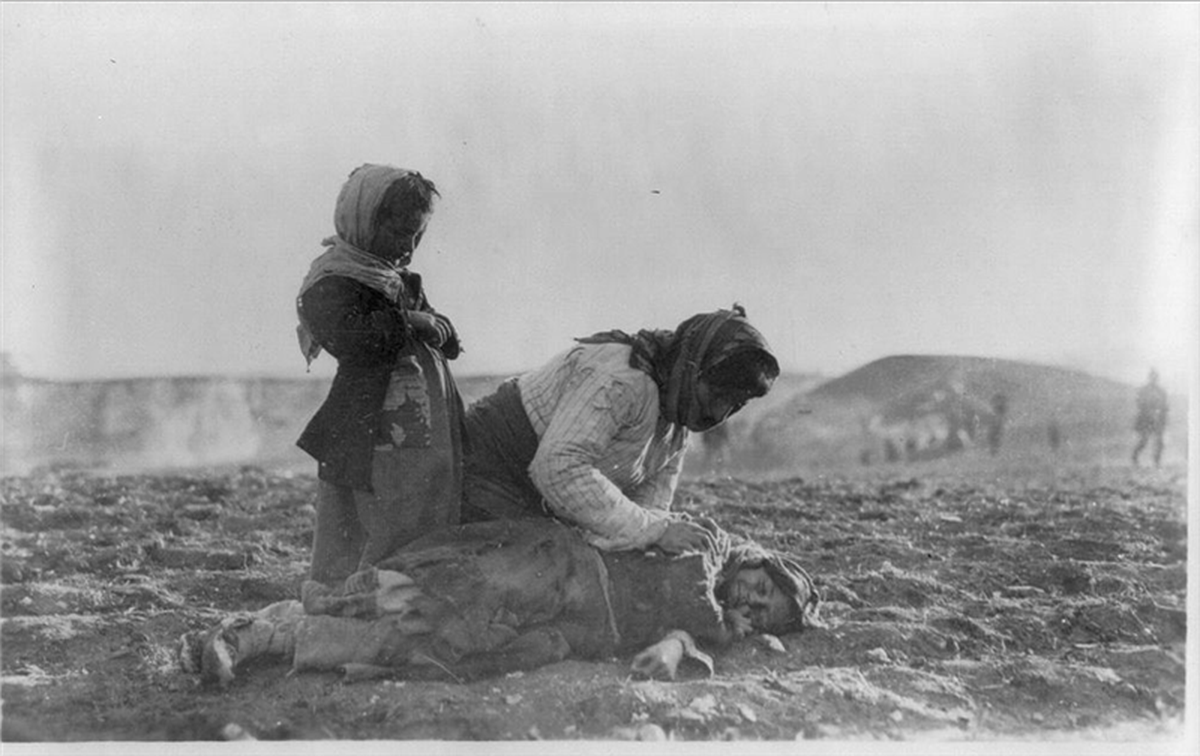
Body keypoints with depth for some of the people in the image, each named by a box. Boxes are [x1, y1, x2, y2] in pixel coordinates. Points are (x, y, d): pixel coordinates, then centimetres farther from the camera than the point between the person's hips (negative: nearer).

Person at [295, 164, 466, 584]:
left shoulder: (396, 277, 20)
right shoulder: (330, 285, -8)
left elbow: (448, 340, 20)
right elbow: (356, 340, -25)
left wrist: (430, 325, -3)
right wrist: (409, 323, -9)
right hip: (373, 449, -9)